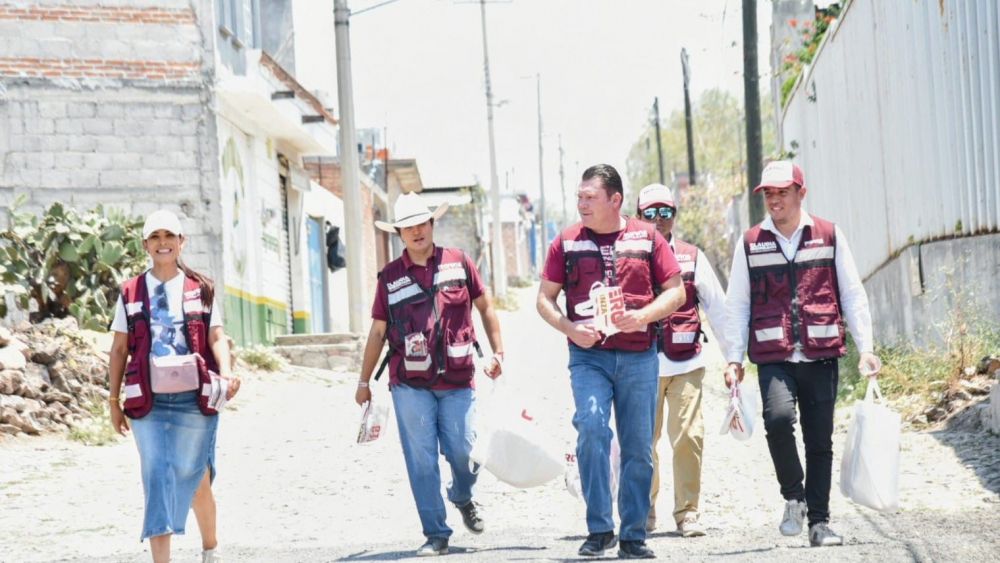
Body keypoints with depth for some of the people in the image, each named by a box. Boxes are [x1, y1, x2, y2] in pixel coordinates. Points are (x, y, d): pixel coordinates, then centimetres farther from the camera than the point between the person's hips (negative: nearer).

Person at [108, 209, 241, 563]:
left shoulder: (200, 290, 6)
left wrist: (226, 372, -19)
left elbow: (217, 337, 1)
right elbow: (120, 348, 9)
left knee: (195, 479, 10)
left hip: (194, 399, 0)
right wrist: (114, 401, 6)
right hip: (149, 402, 0)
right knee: (157, 477, -8)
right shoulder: (131, 293, 7)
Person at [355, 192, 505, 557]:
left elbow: (485, 307, 14)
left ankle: (463, 498, 30)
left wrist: (497, 352, 7)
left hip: (457, 380, 0)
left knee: (463, 451, -4)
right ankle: (436, 534, 4)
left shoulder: (458, 263, 5)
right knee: (421, 460, -3)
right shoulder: (390, 277, 6)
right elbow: (378, 331, 12)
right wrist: (364, 381, 13)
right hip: (410, 383, 0)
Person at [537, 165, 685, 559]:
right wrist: (568, 327, -8)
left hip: (638, 356, 1)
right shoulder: (567, 243, 7)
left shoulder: (646, 239, 5)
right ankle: (599, 529, -15)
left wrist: (642, 316, -11)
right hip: (588, 355, -1)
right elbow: (545, 298, 11)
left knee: (638, 448, 3)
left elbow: (676, 291, 7)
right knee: (592, 427, -22)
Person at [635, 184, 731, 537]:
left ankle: (687, 513, 1)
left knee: (689, 436, -8)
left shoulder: (692, 258, 8)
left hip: (685, 364, 0)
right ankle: (645, 511, 19)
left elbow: (717, 308, 12)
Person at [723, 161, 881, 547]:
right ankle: (794, 497, -3)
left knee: (820, 442, 3)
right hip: (774, 358, -1)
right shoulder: (750, 244, 8)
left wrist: (865, 348, 1)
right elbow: (737, 305, 10)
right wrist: (734, 359, 3)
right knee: (778, 418, -24)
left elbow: (853, 295, 9)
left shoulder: (829, 236, 7)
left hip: (821, 356, 1)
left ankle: (819, 522, 13)